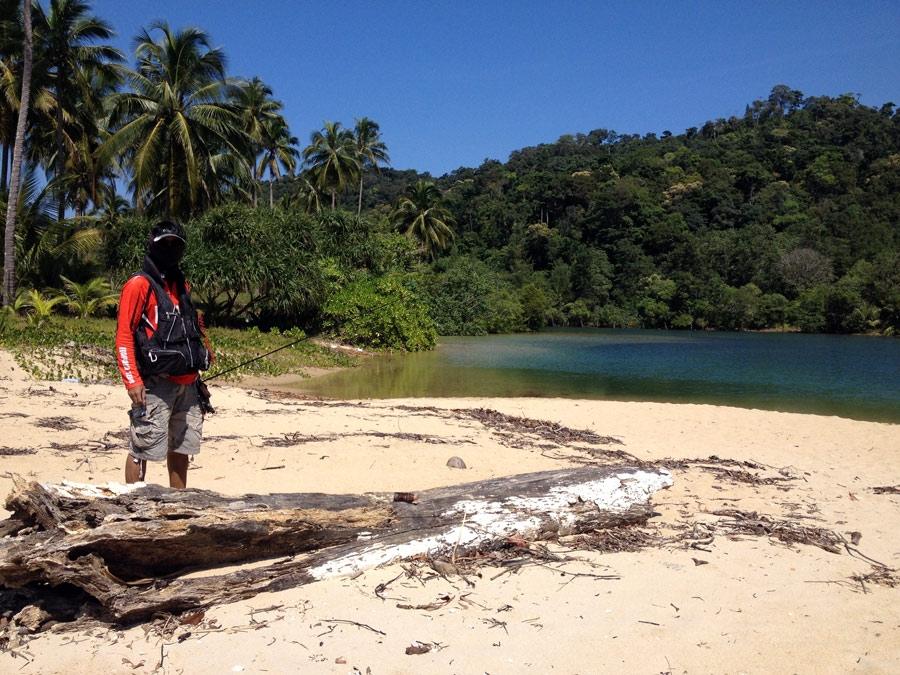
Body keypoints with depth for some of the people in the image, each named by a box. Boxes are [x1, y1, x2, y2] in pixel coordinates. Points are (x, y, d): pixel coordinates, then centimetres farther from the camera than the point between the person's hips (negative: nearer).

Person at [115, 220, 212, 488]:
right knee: (142, 448, -4)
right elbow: (124, 335, -11)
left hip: (188, 383, 8)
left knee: (181, 447, 13)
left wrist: (205, 350, 13)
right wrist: (132, 381, -19)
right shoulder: (140, 284, -5)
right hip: (155, 384, -8)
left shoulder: (182, 285, 19)